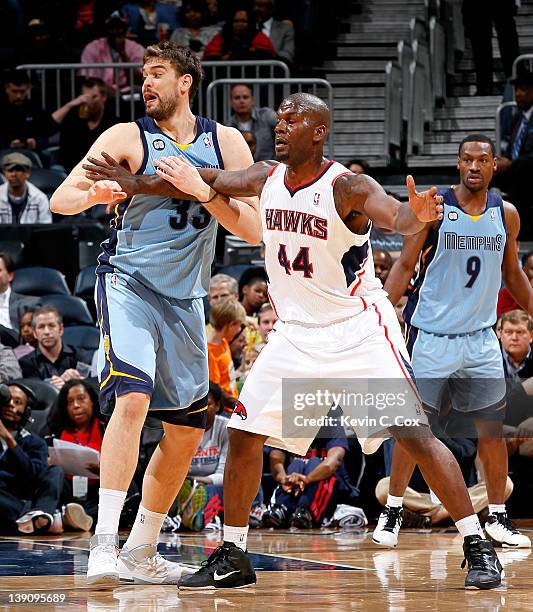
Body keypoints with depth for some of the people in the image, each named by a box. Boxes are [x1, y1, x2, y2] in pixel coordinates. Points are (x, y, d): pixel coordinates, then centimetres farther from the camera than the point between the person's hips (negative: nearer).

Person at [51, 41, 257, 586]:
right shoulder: (128, 137, -4)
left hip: (186, 296, 5)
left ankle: (141, 551, 20)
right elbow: (61, 198, -9)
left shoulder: (226, 143, 4)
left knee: (187, 429, 7)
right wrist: (95, 193, -32)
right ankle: (104, 543, -29)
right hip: (129, 284, -5)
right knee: (132, 398, -26)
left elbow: (254, 229, -2)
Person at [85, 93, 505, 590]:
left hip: (359, 329, -6)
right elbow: (211, 180, 17)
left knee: (415, 435, -14)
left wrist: (417, 214, -60)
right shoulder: (266, 178, -1)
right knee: (244, 433, 2)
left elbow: (396, 216, -37)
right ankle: (232, 558, 13)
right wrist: (138, 185, 14)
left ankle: (478, 549, -9)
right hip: (296, 332, 6)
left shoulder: (347, 187, -19)